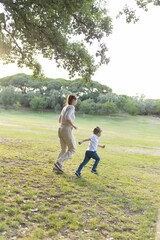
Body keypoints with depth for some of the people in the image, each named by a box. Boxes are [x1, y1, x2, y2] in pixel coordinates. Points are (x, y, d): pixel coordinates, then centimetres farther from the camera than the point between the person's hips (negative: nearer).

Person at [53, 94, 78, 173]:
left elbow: (60, 120, 24)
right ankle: (59, 162, -8)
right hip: (67, 131, -9)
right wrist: (73, 125, -13)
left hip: (61, 130, 9)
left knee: (64, 150, 16)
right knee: (72, 150, 3)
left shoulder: (65, 108, 18)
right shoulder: (71, 107, -9)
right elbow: (67, 118, -27)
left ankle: (56, 167, 12)